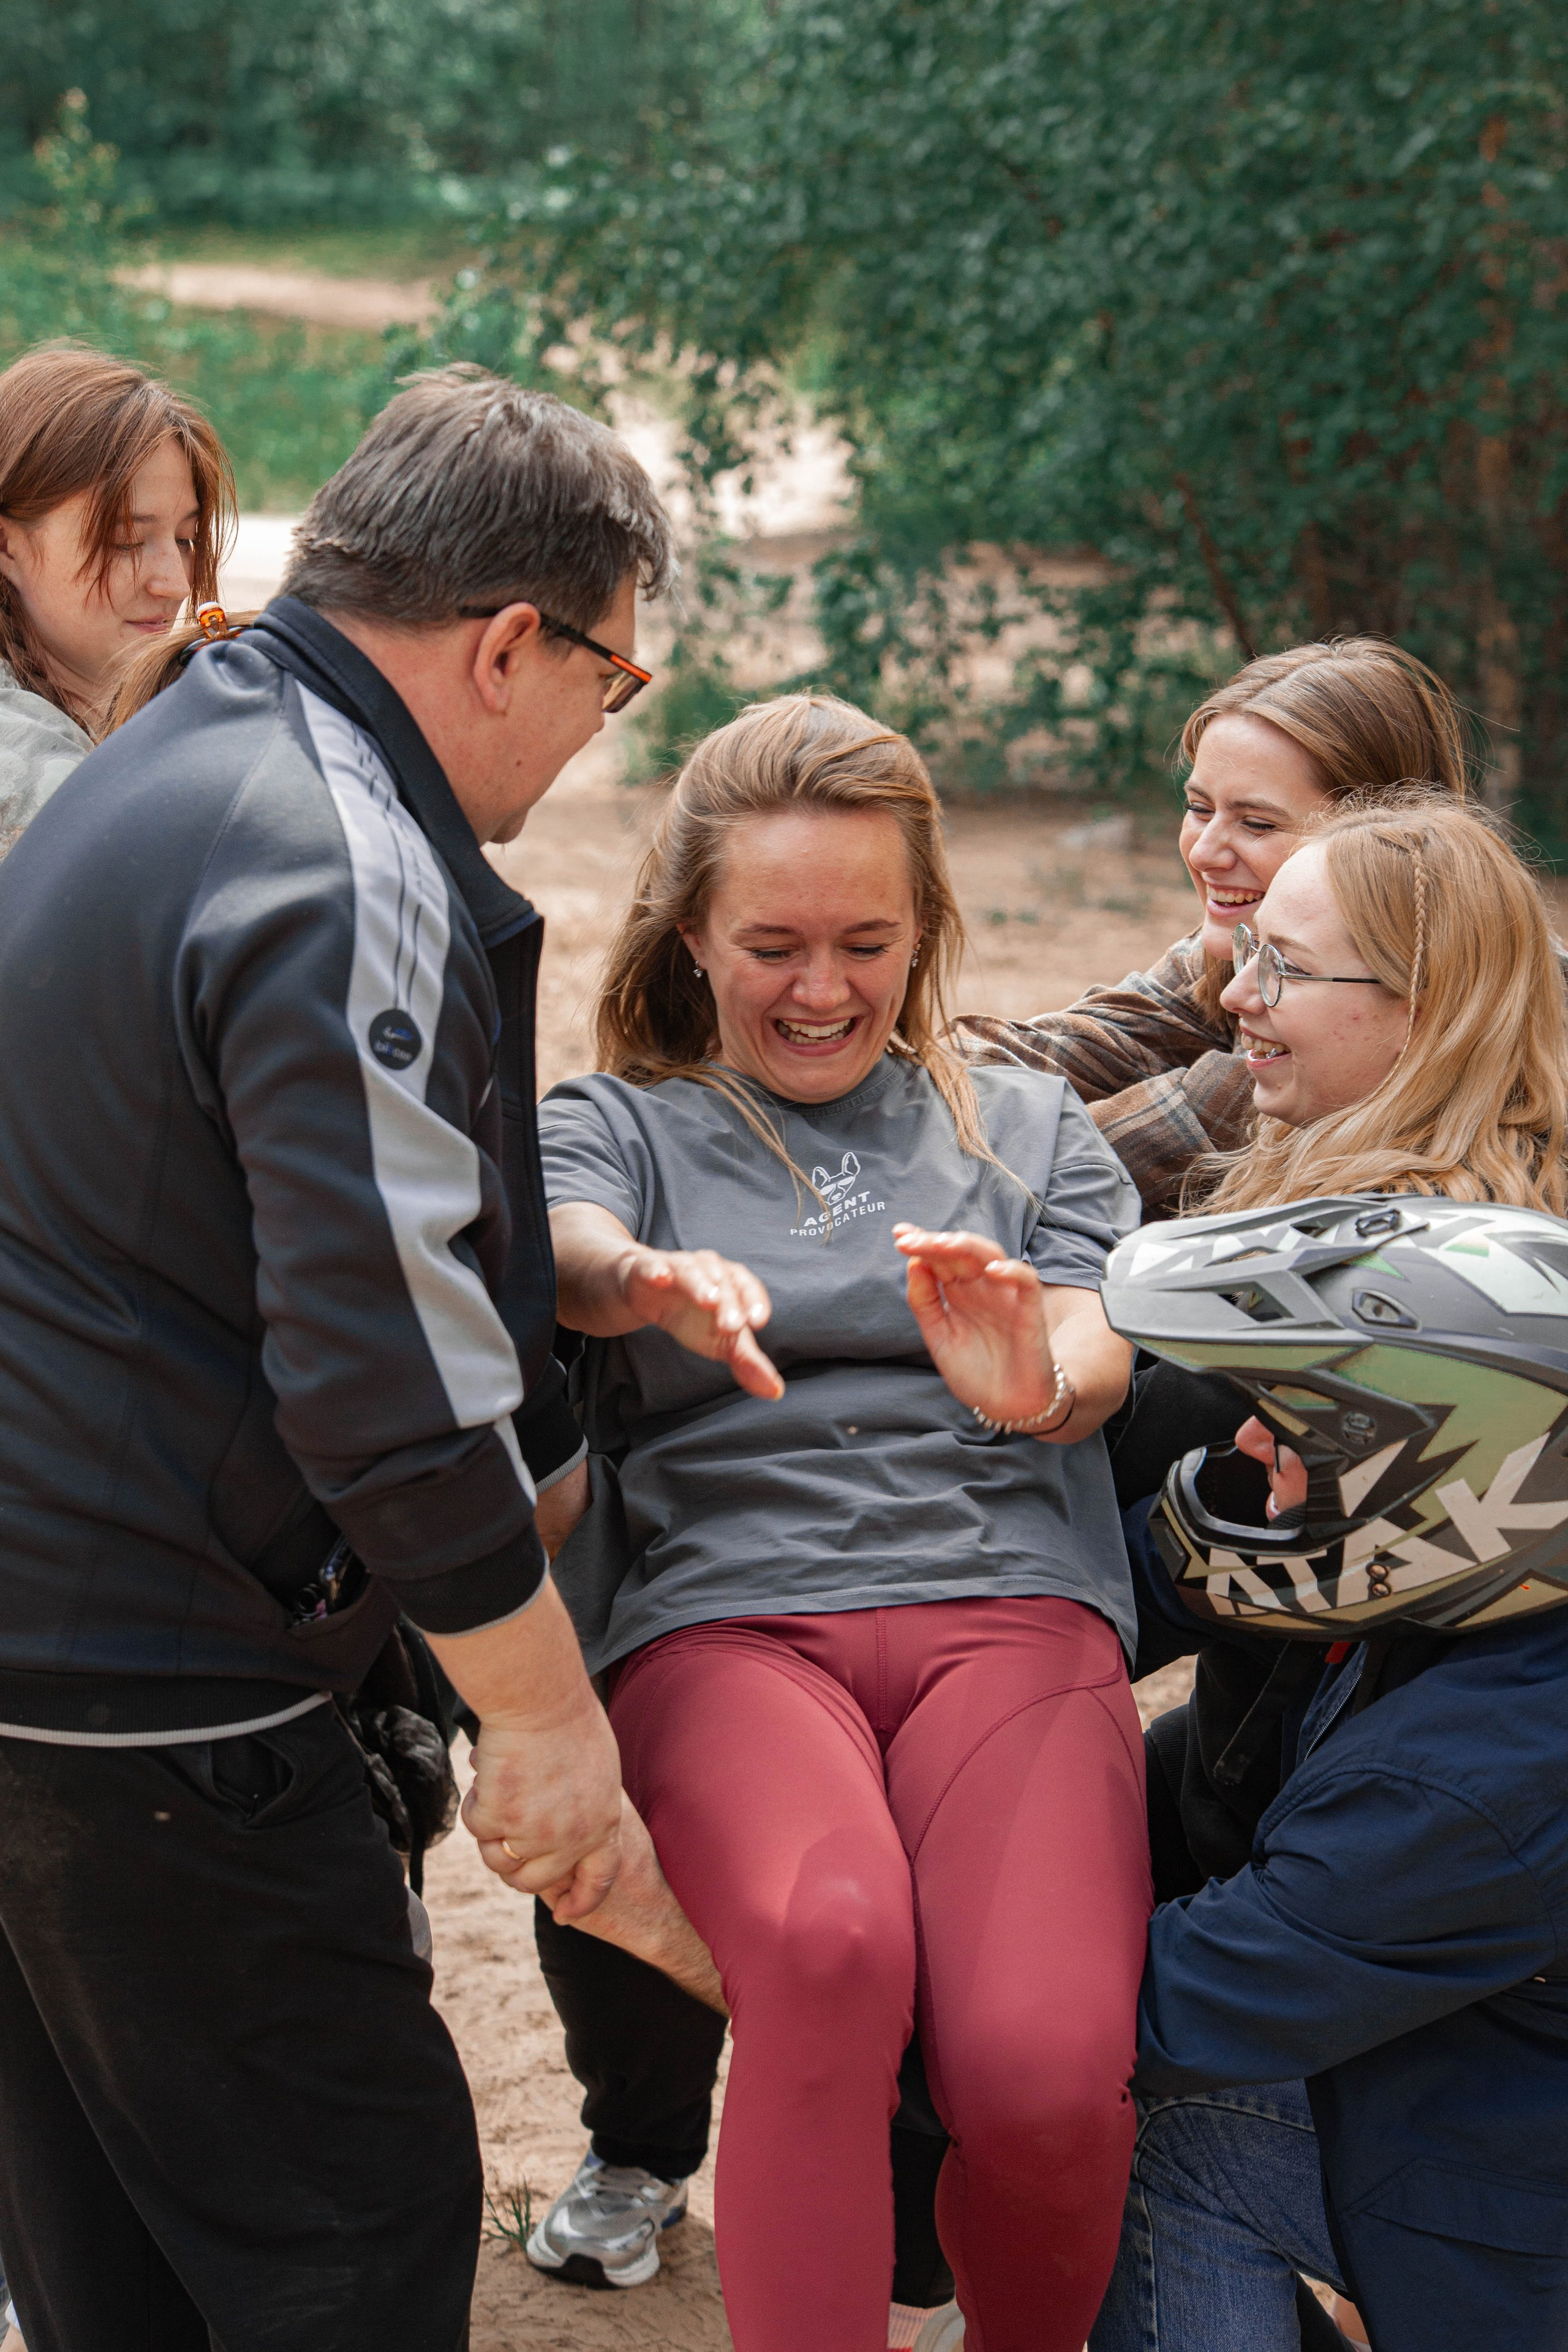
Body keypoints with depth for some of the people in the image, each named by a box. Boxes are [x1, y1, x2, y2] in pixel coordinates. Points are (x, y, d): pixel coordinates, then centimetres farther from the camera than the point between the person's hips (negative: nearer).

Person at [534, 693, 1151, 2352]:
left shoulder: (1027, 1128, 25)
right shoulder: (613, 1125, 20)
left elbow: (1099, 1354, 7)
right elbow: (569, 1254, -4)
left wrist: (1041, 1382, -20)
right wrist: (659, 1282, -30)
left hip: (1006, 1605, 1)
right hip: (723, 1614, -1)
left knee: (1045, 2067, -26)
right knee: (829, 1949, -36)